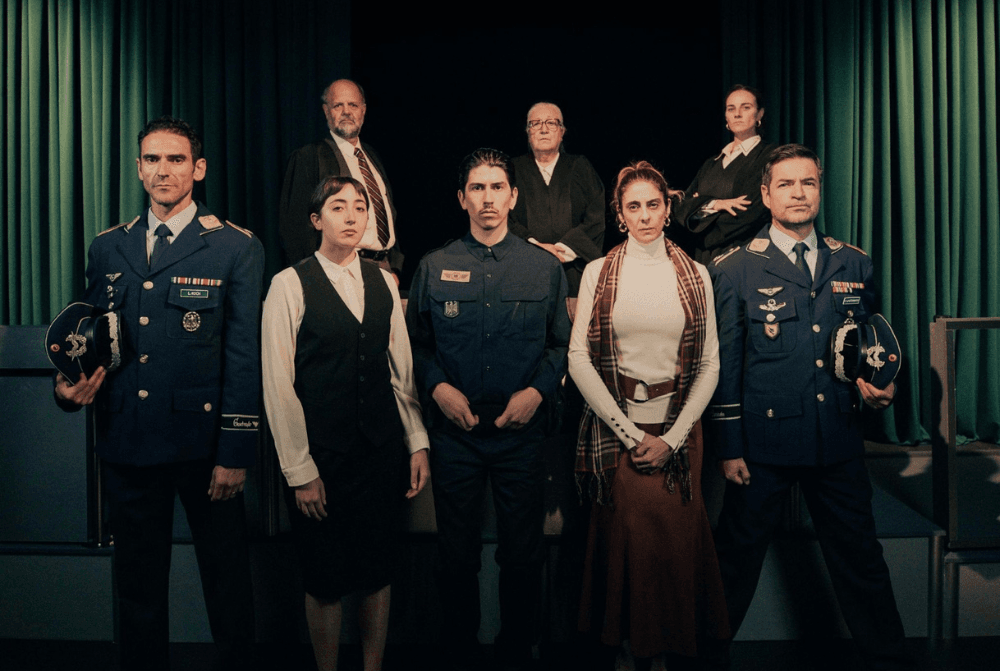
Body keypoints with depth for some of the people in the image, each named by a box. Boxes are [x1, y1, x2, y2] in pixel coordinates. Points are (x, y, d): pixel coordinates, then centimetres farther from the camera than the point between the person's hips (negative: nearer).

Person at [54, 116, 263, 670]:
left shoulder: (236, 249, -4)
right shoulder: (107, 249, 10)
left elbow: (244, 355, -8)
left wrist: (235, 454, -11)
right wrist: (70, 386, -5)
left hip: (203, 446, -4)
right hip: (127, 444, 4)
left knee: (226, 578, 9)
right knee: (137, 585, 16)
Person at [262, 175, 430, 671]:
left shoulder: (384, 284, 8)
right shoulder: (290, 284, -6)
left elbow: (402, 370, 10)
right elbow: (278, 386, -7)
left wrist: (418, 443, 6)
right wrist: (299, 470, -9)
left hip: (383, 451, 4)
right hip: (321, 455, -4)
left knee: (378, 571, 12)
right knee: (325, 578, 8)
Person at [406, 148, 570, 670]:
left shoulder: (545, 268, 3)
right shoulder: (435, 267, 4)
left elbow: (563, 344, 6)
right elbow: (414, 343, 8)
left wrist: (537, 391, -9)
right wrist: (438, 386, -8)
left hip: (522, 430, 0)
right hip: (454, 432, 0)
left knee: (523, 553, 9)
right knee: (457, 554, 10)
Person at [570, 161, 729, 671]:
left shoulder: (694, 275, 5)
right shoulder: (598, 272, 2)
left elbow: (710, 364, 3)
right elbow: (579, 360, -4)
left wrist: (671, 438, -7)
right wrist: (630, 433, -9)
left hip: (677, 431, 1)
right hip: (614, 429, -1)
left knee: (677, 542, 0)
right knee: (624, 538, 0)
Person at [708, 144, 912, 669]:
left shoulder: (854, 265, 9)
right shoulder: (735, 270, -2)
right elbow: (723, 364, -3)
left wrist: (882, 386, -2)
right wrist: (729, 448, -5)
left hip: (839, 444, 3)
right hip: (764, 443, -3)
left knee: (861, 560, 13)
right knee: (737, 557, 8)